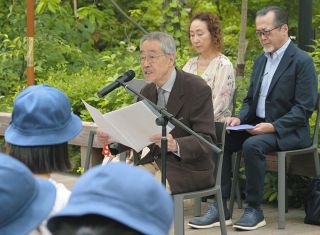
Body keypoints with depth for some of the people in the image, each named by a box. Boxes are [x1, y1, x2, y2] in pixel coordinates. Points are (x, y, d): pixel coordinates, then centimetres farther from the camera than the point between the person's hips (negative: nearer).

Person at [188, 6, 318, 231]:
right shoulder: (261, 60, 15)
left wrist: (273, 126, -24)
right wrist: (240, 118, -3)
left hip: (289, 131, -7)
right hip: (258, 126, 7)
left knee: (252, 145, -33)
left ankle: (254, 209, -20)